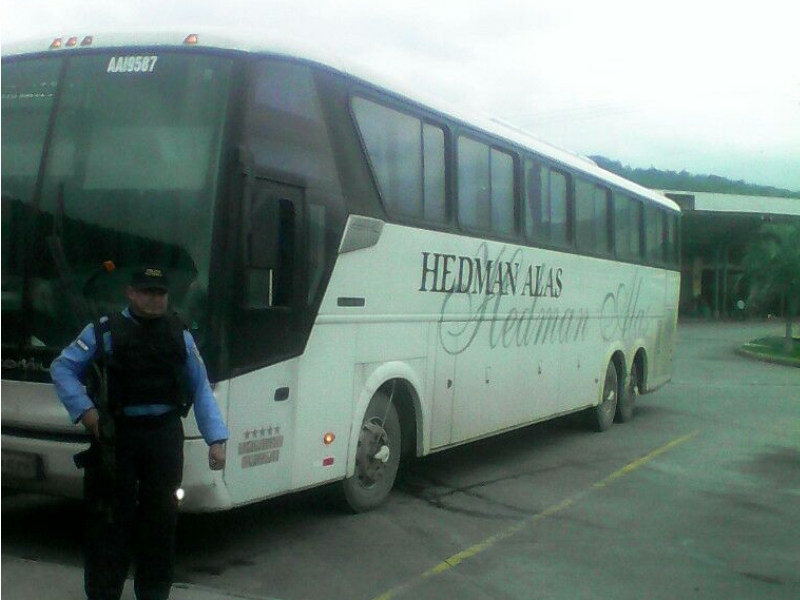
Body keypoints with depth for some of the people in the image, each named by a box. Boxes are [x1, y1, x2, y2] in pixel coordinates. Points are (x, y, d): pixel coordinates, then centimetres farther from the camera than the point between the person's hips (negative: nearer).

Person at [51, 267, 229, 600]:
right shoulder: (104, 331, -2)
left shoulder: (179, 334, 7)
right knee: (109, 517, 3)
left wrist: (216, 438, -2)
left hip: (164, 436, 3)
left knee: (161, 515, 11)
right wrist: (84, 410, -12)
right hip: (115, 435, -3)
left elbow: (201, 388, 6)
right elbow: (62, 368, 2)